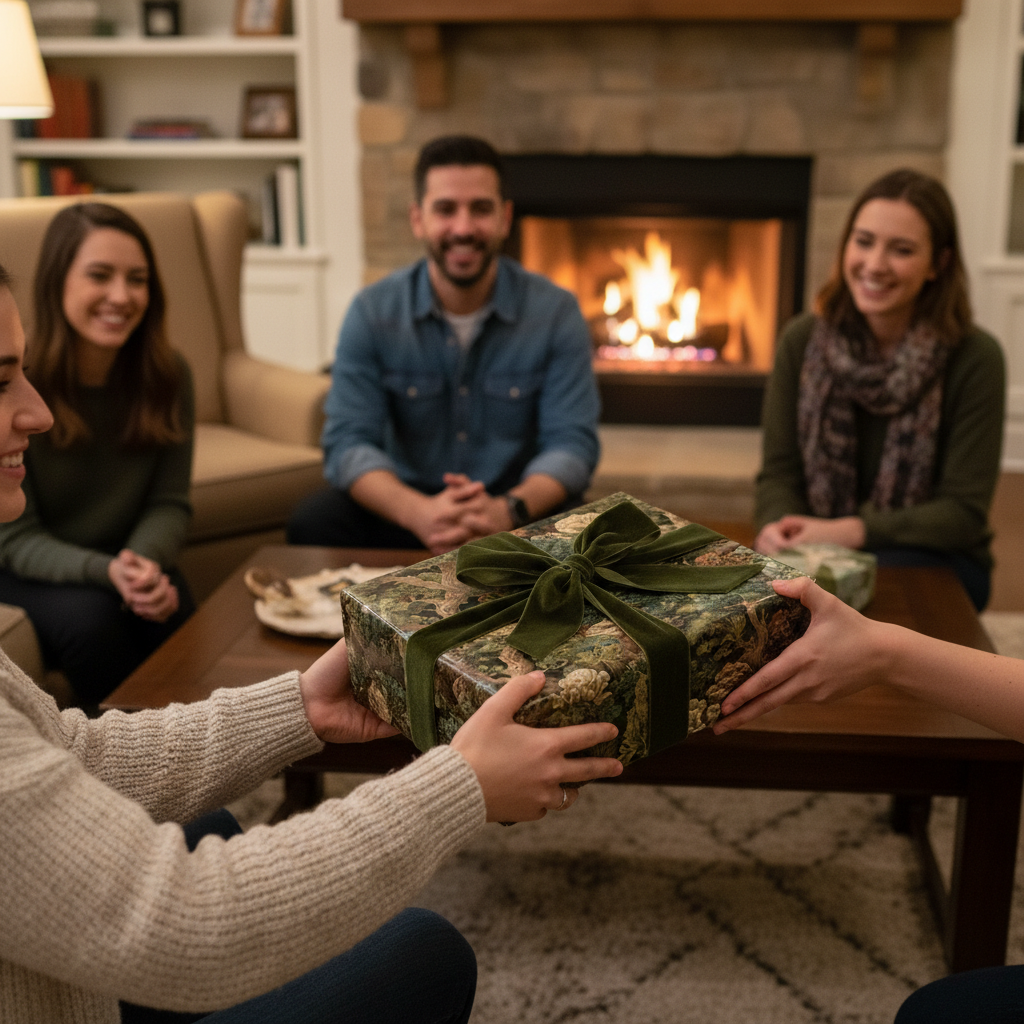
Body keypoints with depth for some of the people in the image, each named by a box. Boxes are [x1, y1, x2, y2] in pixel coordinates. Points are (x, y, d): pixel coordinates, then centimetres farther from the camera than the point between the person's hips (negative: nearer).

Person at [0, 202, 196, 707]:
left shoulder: (167, 375, -8)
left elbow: (169, 502, -4)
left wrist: (144, 562, -26)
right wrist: (108, 572, -33)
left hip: (128, 560, 3)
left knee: (171, 613, -27)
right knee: (90, 616, -32)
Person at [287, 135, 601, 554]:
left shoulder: (556, 312, -4)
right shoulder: (372, 312, -3)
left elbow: (571, 444, -10)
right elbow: (349, 442, -11)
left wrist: (508, 508, -33)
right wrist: (418, 512, -33)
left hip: (517, 507, -1)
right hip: (409, 501, 1)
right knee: (312, 523, -26)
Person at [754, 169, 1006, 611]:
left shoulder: (974, 357, -12)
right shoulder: (802, 341, -1)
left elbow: (964, 513, -11)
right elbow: (779, 471, 2)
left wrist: (853, 531, -24)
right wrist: (777, 526, -22)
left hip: (935, 560, -3)